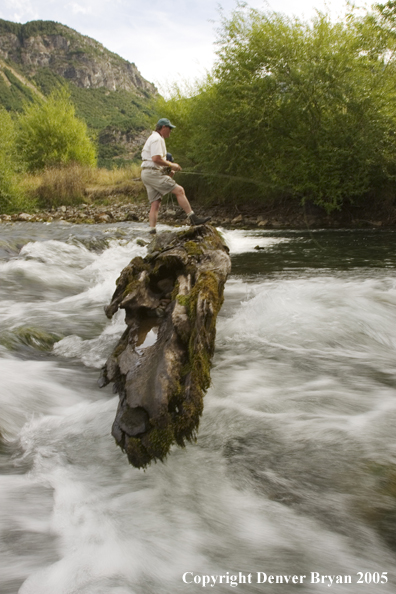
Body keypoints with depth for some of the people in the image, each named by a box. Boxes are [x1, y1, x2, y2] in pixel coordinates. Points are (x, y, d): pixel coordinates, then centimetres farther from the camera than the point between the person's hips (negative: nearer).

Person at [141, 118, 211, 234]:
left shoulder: (153, 138, 25)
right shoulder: (157, 139, -9)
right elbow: (156, 159, -21)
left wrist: (168, 170, 17)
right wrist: (171, 165, -10)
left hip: (146, 173, 11)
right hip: (153, 173, -11)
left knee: (155, 203, 5)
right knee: (179, 190, -13)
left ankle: (152, 229, -1)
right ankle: (193, 218, -16)